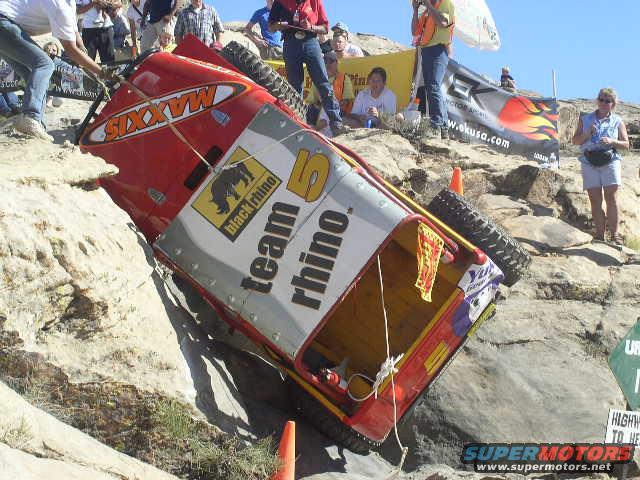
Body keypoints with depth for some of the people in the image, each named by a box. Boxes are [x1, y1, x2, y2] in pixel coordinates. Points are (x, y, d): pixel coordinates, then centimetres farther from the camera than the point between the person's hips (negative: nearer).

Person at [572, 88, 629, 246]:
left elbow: (626, 145, 8)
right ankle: (600, 234, 3)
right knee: (595, 200, -2)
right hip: (589, 163, 1)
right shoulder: (585, 119, 14)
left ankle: (614, 234, -6)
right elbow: (575, 141, 12)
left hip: (610, 162, -1)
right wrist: (587, 134, -7)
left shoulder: (617, 122, 11)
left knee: (611, 199, -10)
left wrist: (612, 141, -11)